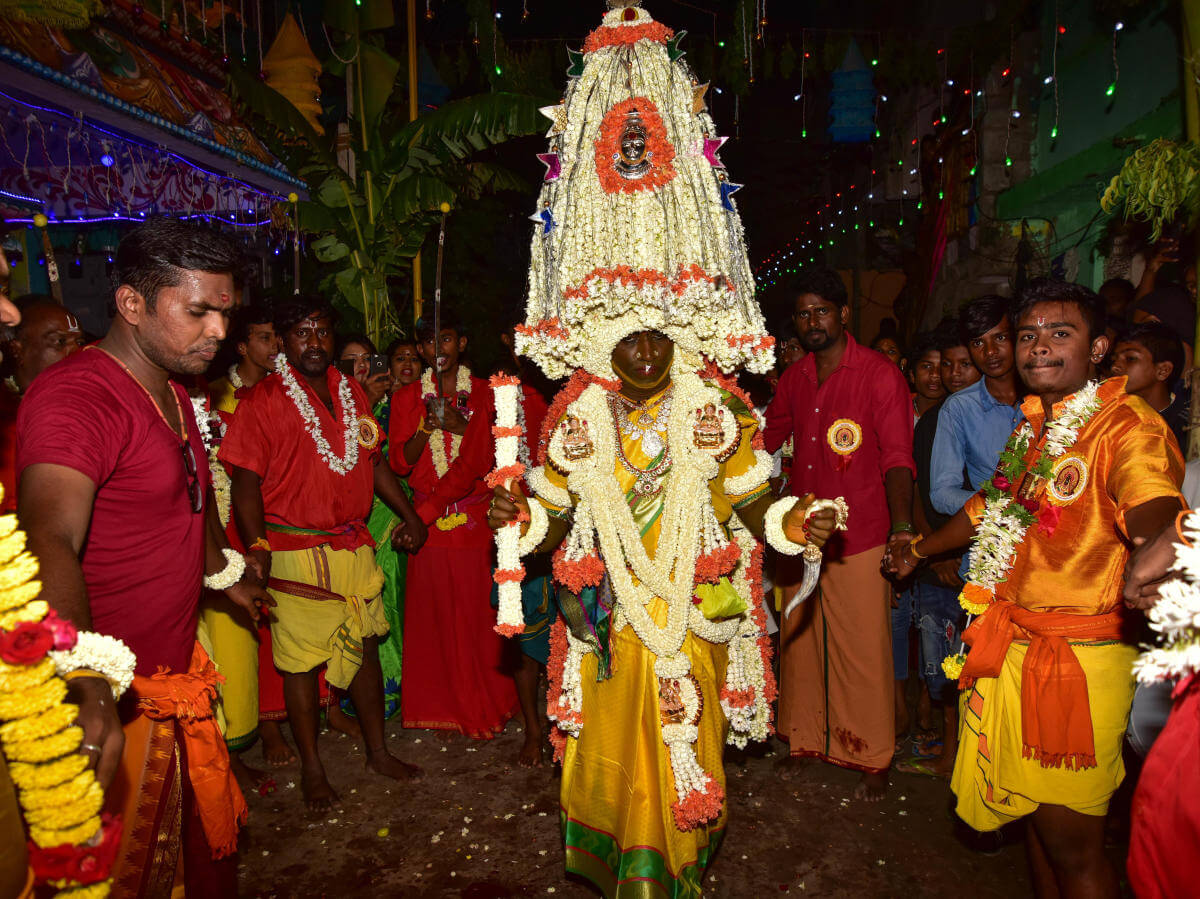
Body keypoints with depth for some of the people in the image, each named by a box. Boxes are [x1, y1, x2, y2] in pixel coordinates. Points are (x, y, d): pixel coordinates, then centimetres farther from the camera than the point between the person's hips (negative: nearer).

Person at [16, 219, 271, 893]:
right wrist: (89, 685, -51)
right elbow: (50, 542, -38)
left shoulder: (173, 393, 10)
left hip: (178, 670, 9)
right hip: (114, 696, -9)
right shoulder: (75, 395, -23)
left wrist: (224, 571, 38)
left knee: (209, 835, 21)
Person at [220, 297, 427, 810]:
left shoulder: (351, 393, 10)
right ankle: (311, 769, 23)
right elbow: (245, 482, -11)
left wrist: (408, 514, 16)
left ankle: (378, 752, 31)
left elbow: (373, 460, 18)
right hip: (296, 551, -5)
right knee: (301, 660, 4)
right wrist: (258, 552, -20)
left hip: (355, 546, 6)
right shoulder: (263, 400, -8)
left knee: (364, 648, 15)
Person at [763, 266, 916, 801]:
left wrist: (902, 529, -24)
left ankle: (874, 760, 21)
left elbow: (897, 457, -13)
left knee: (864, 651, 3)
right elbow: (765, 440, 24)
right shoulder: (794, 379, 9)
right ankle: (806, 740, 32)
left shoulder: (880, 375, -7)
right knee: (800, 642, 13)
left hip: (859, 541, -5)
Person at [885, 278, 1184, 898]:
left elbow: (1155, 508, -33)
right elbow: (989, 507, 28)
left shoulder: (1127, 426, -13)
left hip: (1081, 659, -7)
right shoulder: (1033, 425, 13)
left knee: (1072, 847, 2)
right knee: (1035, 817, 18)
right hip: (1013, 648, 7)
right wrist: (919, 549, 40)